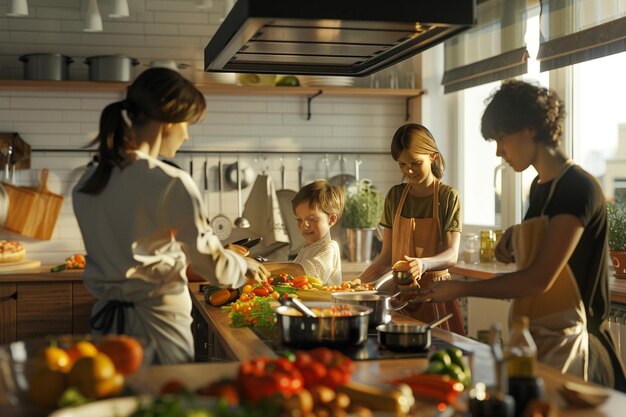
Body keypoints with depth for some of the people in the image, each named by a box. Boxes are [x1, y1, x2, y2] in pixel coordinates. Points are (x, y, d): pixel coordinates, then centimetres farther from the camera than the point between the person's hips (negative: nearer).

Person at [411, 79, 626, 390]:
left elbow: (540, 279, -20)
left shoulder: (578, 188, -15)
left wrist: (462, 289, -16)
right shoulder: (540, 186, 11)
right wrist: (514, 241, 4)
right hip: (532, 335, 8)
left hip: (564, 341, -8)